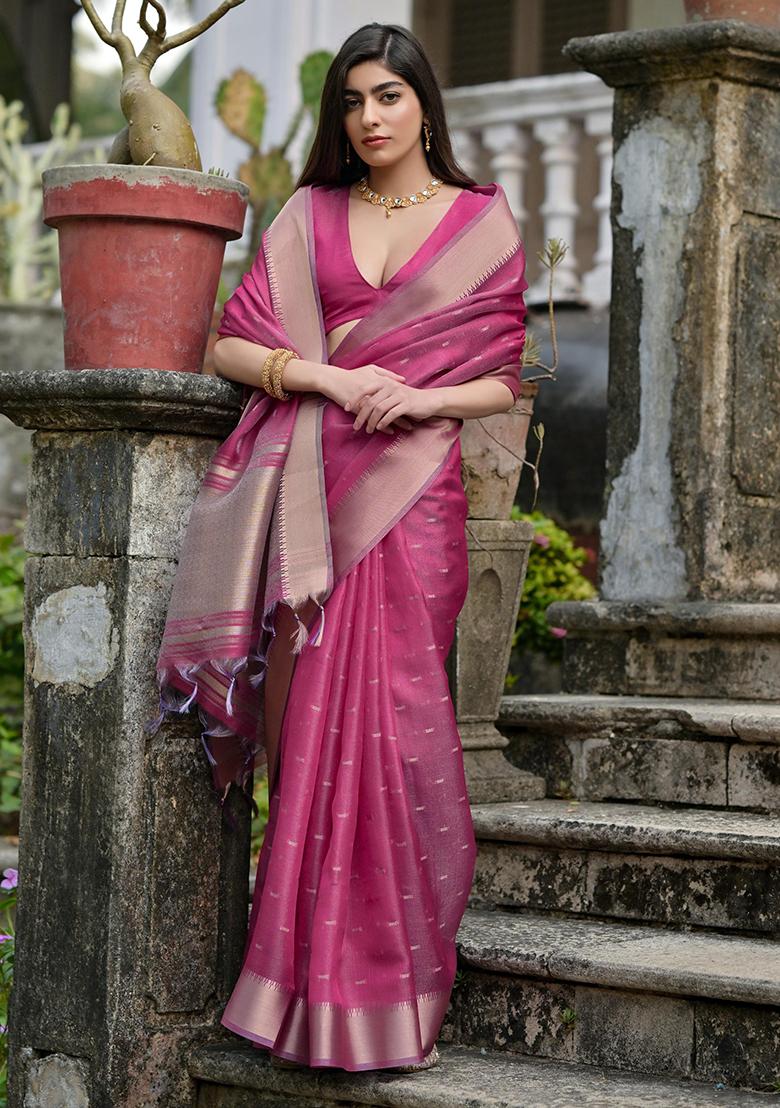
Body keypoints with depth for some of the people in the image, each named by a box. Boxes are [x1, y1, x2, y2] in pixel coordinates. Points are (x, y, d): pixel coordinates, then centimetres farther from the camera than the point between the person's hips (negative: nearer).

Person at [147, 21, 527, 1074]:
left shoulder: (483, 222, 9)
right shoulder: (309, 215, 15)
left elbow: (504, 380, 7)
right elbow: (233, 344, 9)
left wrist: (421, 397, -11)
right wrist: (326, 376, -7)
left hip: (412, 491, -2)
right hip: (312, 491, 2)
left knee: (390, 718, -8)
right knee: (315, 720, -4)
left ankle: (390, 979, 0)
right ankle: (321, 980, 2)